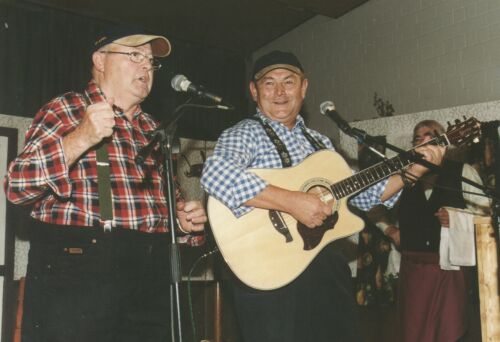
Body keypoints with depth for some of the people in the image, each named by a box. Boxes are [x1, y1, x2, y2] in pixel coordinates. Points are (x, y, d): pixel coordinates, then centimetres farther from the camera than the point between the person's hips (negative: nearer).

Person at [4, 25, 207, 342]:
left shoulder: (152, 129, 18)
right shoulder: (66, 110, 1)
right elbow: (18, 187, -10)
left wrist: (184, 219, 5)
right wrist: (80, 139, -20)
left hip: (151, 276, 6)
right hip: (75, 272, -5)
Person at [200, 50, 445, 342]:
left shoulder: (318, 141, 15)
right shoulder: (246, 134, -6)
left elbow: (361, 195, 19)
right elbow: (214, 175, -28)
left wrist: (414, 168, 9)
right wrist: (291, 201, -30)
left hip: (328, 267, 7)